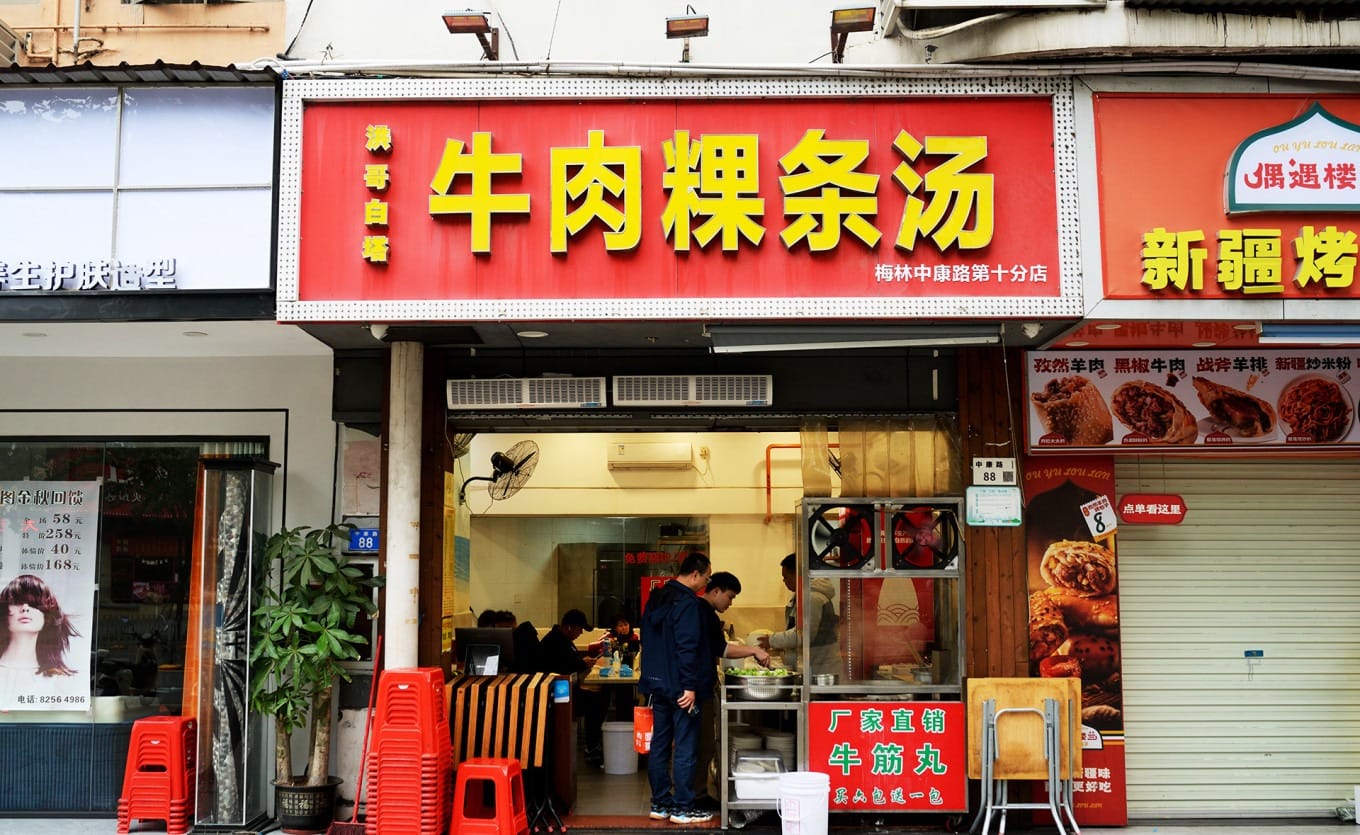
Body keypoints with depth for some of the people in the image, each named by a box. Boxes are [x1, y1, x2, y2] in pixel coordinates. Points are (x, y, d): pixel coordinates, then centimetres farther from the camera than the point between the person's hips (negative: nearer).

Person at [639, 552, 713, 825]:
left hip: (657, 683, 9)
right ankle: (682, 808, 3)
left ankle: (660, 804, 18)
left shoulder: (655, 599, 13)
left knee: (659, 744, 12)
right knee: (685, 748, -2)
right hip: (680, 687, -9)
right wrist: (690, 686, -21)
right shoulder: (688, 603, -16)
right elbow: (688, 647, -21)